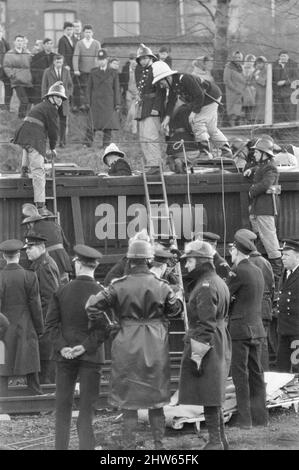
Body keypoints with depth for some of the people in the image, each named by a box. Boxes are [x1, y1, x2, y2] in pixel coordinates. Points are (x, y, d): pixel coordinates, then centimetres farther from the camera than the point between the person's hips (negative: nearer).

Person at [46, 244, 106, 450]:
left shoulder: (62, 291, -2)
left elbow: (51, 323, -5)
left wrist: (62, 346, -9)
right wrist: (86, 346, -12)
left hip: (65, 355, 1)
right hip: (91, 355, -1)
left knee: (63, 406, 10)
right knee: (87, 406, 4)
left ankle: (61, 446, 12)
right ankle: (86, 446, -1)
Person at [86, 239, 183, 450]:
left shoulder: (119, 286, -9)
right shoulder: (161, 286, -4)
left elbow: (93, 305, -11)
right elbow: (174, 309, 8)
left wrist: (97, 322, 7)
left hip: (128, 346, -2)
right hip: (156, 347, 2)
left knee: (129, 403, 6)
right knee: (156, 402, 14)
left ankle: (129, 446, 8)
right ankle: (159, 443, 19)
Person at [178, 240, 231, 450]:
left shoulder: (206, 287, -17)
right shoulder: (219, 282, 15)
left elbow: (206, 325, -21)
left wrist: (197, 356, -20)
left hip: (205, 346, -11)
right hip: (220, 344, 11)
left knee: (209, 398, -6)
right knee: (214, 398, 16)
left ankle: (215, 441, -5)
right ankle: (221, 440, 22)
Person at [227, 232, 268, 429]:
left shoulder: (239, 271, -14)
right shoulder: (258, 271, 11)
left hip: (240, 329, -8)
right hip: (257, 328, 8)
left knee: (240, 375, -3)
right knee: (256, 373, 12)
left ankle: (245, 418, -3)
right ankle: (260, 417, 15)